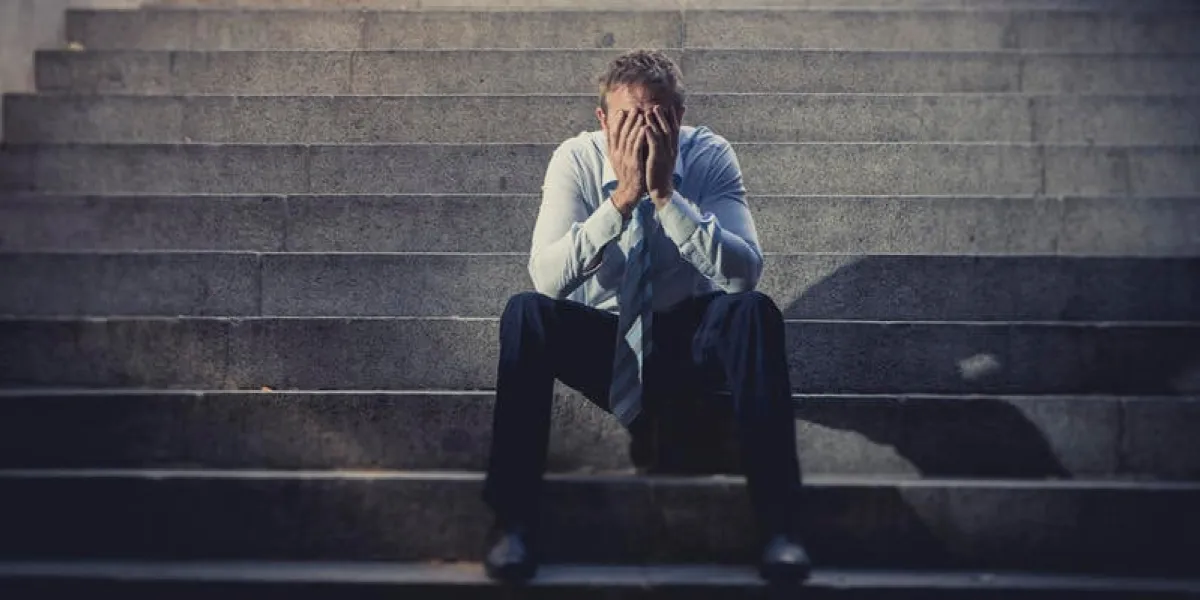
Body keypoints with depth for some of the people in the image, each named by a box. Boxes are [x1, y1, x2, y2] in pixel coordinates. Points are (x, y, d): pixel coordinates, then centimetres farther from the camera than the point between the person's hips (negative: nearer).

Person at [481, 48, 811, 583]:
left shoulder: (711, 156, -12)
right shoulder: (576, 159, -13)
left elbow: (744, 274, -25)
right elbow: (546, 278, -26)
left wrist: (666, 193, -33)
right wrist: (622, 197, -34)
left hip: (689, 339, 0)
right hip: (599, 336, 0)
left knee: (756, 312, -30)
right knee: (524, 311, -29)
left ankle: (776, 521, -25)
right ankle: (514, 520, -23)